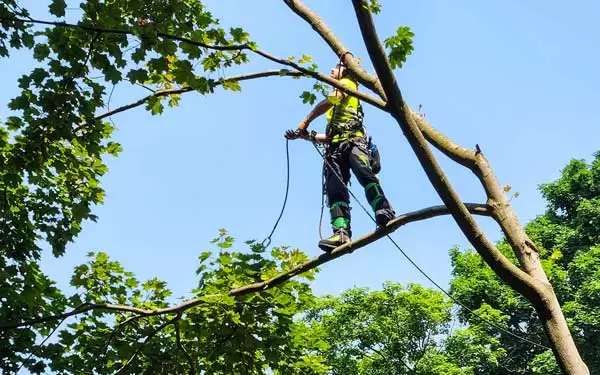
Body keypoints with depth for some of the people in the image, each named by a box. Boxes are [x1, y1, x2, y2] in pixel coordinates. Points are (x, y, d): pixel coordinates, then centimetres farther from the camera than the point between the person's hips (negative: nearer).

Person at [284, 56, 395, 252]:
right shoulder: (334, 107, 41)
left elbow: (329, 101, 0)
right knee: (334, 189, -17)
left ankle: (385, 213, -50)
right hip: (336, 147, 7)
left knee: (364, 174, -32)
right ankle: (341, 232, -34)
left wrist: (305, 122, 5)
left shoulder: (347, 83, 19)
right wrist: (305, 135, 31)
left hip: (353, 140, -7)